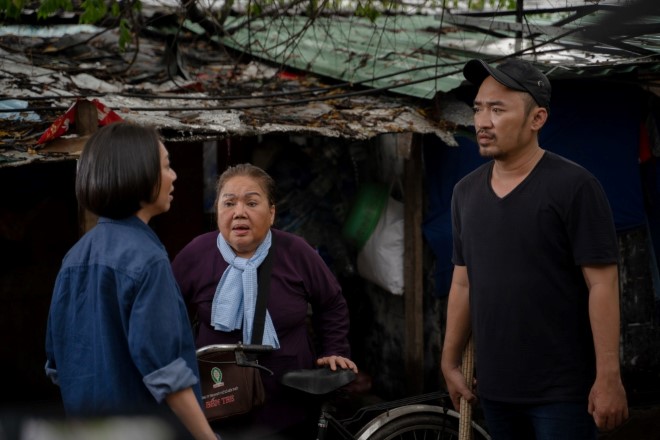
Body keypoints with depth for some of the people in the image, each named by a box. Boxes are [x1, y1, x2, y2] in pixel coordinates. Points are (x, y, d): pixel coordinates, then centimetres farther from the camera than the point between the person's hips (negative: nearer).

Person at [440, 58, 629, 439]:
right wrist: (451, 363, 13)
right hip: (495, 388, 5)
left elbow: (602, 285, -12)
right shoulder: (466, 191, 8)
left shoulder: (574, 187, -10)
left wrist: (608, 377, -16)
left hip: (562, 391, -5)